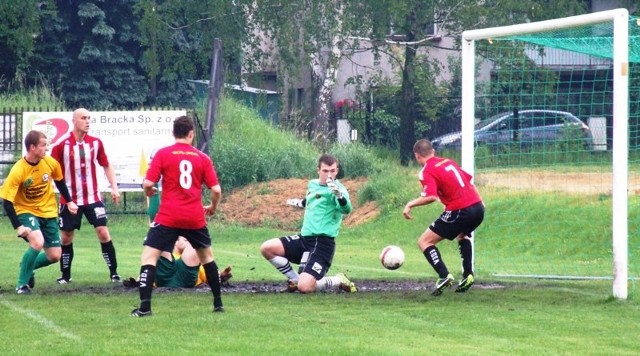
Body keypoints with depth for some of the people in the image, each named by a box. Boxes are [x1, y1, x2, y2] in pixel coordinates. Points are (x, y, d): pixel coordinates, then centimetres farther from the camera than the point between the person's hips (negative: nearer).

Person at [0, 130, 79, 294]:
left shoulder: (51, 163, -12)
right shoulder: (18, 171, -25)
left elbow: (60, 181, 12)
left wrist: (69, 202, 12)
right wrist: (18, 227, -30)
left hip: (48, 212, 5)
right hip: (26, 211, -5)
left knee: (54, 256, 1)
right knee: (37, 242, -31)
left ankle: (28, 267, 31)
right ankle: (22, 284, -15)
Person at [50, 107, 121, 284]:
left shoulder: (96, 142, 0)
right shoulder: (62, 145, -9)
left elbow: (106, 166, 12)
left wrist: (114, 187, 2)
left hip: (93, 198, 1)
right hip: (70, 199, -1)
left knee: (103, 232, -7)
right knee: (66, 237, 6)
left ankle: (114, 272, -1)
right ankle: (65, 275, 20)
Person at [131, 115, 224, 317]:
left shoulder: (163, 154, -2)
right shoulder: (202, 158, 5)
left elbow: (148, 184, -8)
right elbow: (216, 190, 2)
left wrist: (149, 192, 15)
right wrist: (213, 207, 22)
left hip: (168, 218, -3)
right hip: (195, 218, 3)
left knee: (149, 256, -1)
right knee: (207, 256, 24)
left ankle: (145, 306, -16)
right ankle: (218, 303, 28)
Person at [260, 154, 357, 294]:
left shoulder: (336, 188, -13)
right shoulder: (312, 184, 10)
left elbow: (346, 209, -33)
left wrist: (338, 194, -52)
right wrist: (301, 203, 48)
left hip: (322, 243, -8)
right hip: (304, 238, 8)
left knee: (305, 287, -22)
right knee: (267, 248, -6)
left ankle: (339, 281, 7)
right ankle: (296, 280, 10)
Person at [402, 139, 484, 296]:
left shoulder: (427, 172, -6)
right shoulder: (448, 162, 18)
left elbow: (431, 197, -21)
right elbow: (469, 180, 24)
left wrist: (411, 204, -11)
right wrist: (479, 201, 34)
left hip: (460, 211, -8)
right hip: (478, 206, 8)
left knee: (424, 242, 2)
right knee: (463, 235, 38)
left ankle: (444, 276, -14)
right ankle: (468, 275, 26)